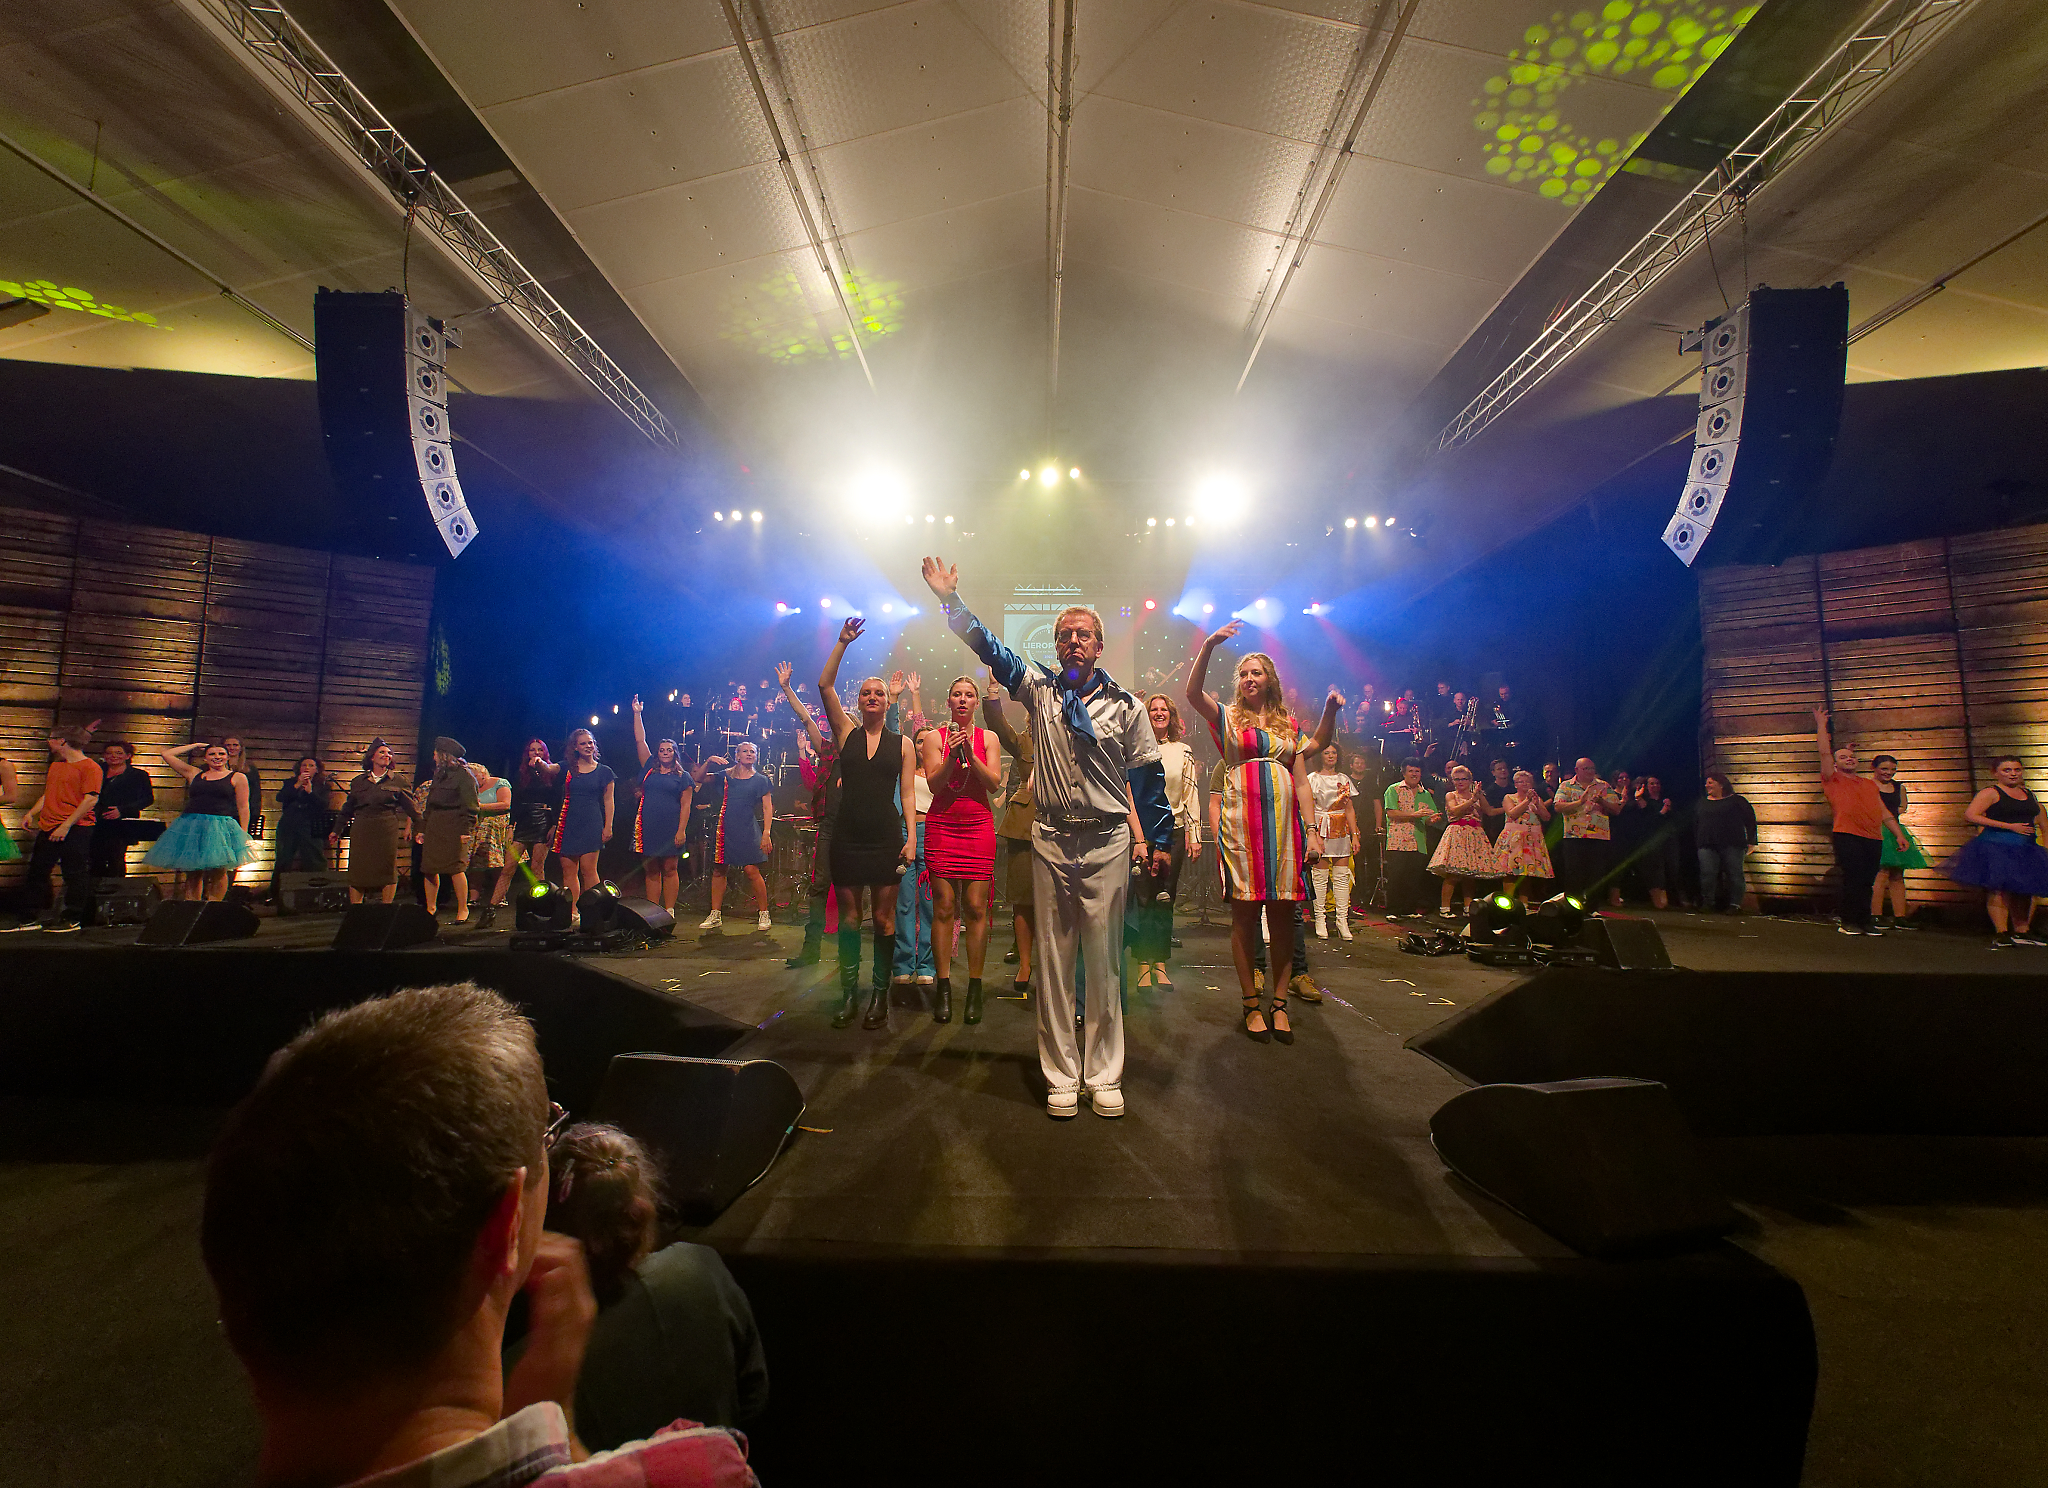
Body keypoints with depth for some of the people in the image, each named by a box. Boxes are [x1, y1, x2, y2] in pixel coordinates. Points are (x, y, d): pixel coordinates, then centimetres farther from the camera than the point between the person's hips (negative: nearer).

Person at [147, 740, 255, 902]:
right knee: (192, 873, 5)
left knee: (218, 873, -5)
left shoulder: (237, 777, 6)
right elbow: (166, 754, 19)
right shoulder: (194, 774, 15)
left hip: (221, 827, -3)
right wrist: (195, 746, 20)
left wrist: (243, 835, -5)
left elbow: (243, 807, 2)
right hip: (191, 827, 3)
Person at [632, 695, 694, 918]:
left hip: (670, 827, -3)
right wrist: (637, 714, 9)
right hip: (648, 827, 3)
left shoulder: (683, 776, 5)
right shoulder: (649, 768, 13)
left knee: (669, 869, 0)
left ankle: (669, 911, 6)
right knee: (651, 871, 5)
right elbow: (640, 740, 11)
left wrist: (681, 830, -9)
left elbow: (685, 806, 0)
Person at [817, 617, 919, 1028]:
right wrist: (843, 643, -5)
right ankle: (849, 994, 15)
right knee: (848, 916, 6)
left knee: (883, 917, 2)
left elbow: (908, 794, 4)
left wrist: (911, 836, -6)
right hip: (847, 835, 1)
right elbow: (824, 686, -1)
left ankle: (880, 994, 13)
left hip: (886, 836, -1)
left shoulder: (902, 744, 7)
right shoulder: (846, 734, 8)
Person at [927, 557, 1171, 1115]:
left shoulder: (1125, 705, 3)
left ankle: (1104, 1075, 18)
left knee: (1104, 963, 4)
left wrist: (1160, 840, 7)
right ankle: (1062, 1077, 18)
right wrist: (951, 600, -2)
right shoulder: (1039, 688, 6)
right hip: (1051, 839, 1)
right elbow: (988, 647, 6)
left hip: (1109, 843, -1)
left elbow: (1148, 775, 7)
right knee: (1053, 962, 5)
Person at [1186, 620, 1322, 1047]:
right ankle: (1251, 1005, 7)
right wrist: (1209, 645, -17)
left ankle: (1279, 1003, 11)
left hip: (1284, 820, 3)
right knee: (1245, 911, -2)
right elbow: (1192, 693, -8)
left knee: (1283, 913, 1)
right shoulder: (1228, 719, 11)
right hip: (1241, 819, -2)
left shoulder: (1290, 726, 18)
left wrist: (1313, 830, 3)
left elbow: (1302, 783, 12)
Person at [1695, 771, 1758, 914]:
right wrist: (1696, 843, 11)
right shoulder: (1702, 804, 17)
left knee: (1734, 874, -2)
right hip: (1707, 846, 2)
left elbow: (1750, 820, 6)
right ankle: (1708, 903, 0)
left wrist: (1751, 841, -1)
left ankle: (1735, 904, 5)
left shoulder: (1736, 801, 7)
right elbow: (1695, 825, 19)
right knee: (1707, 874, -7)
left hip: (1732, 845, -2)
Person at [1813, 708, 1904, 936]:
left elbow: (1883, 812, 23)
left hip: (1874, 839, 5)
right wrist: (1821, 725, -3)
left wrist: (1898, 834, 16)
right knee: (1852, 880, -7)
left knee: (1867, 883, 6)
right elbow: (1824, 752, -4)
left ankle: (1864, 922, 13)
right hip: (1847, 836, -5)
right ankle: (1848, 923, 1)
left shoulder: (1869, 784, 22)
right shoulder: (1833, 780, 6)